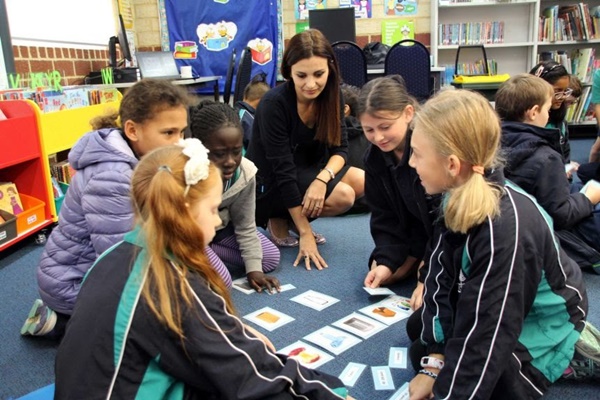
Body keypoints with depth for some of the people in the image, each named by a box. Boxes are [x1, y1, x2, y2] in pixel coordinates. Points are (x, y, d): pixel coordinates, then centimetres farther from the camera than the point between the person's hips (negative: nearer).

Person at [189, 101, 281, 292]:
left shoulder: (245, 173, -23)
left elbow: (245, 226, -10)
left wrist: (254, 268, -12)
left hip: (221, 227, 6)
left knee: (272, 258, 1)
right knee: (221, 280, -24)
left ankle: (210, 252, 3)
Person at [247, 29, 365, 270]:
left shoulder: (329, 95, -9)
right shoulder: (274, 104, -26)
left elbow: (339, 148, -5)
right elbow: (283, 171, -27)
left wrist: (322, 179, -28)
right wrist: (305, 233, -26)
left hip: (308, 169, 7)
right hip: (269, 183, -7)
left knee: (362, 182, -13)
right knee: (343, 196, -25)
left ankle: (294, 218, 4)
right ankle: (280, 222, -2)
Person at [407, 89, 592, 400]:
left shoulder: (505, 231, -39)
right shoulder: (460, 195, -16)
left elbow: (487, 331, -33)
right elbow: (441, 278, -14)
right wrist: (434, 364, -15)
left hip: (540, 320, -7)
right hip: (492, 302, 7)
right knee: (420, 336, 11)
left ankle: (565, 360, 2)